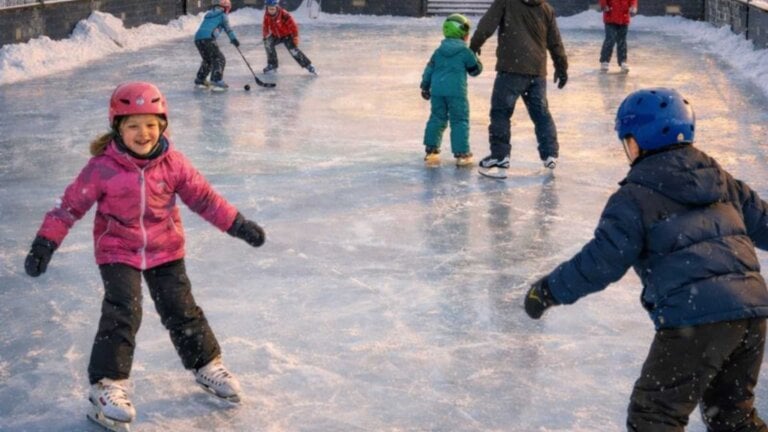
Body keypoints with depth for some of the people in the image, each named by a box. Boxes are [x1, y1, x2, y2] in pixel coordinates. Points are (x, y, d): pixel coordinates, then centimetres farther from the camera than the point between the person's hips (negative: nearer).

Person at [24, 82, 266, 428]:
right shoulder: (102, 167, -17)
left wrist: (238, 224, 0)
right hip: (117, 251, -3)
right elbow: (71, 205, -11)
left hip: (165, 250, 3)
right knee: (122, 314, -13)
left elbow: (203, 197, 1)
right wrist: (45, 243, -14)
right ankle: (107, 384, -2)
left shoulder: (172, 163, -9)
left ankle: (207, 365, 28)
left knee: (181, 310, 8)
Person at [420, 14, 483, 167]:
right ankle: (461, 153, -1)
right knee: (460, 121, 1)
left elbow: (429, 69, 13)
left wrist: (425, 87, 22)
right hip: (456, 91, -5)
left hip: (437, 90, 5)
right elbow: (475, 69, 7)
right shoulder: (465, 52, -3)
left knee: (436, 119, 13)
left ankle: (431, 150, 14)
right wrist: (476, 60, 26)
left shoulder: (439, 51, 12)